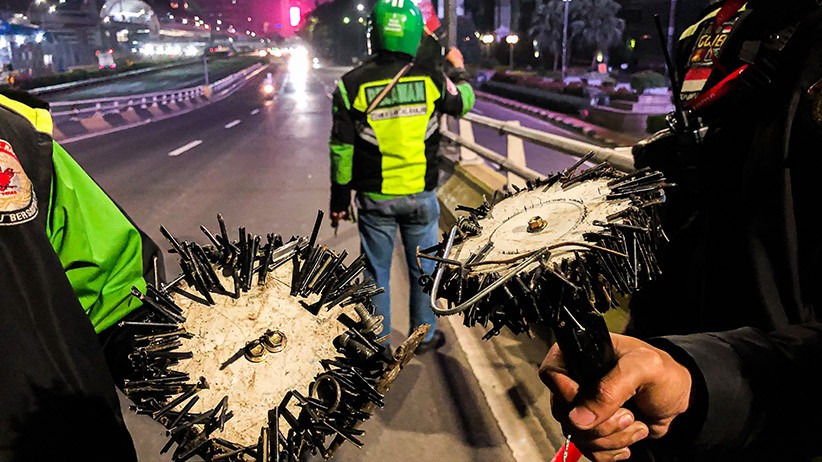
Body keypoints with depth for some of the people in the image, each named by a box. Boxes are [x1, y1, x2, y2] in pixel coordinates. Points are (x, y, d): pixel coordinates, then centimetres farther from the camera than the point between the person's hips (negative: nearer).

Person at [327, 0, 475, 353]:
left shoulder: (351, 84, -9)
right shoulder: (430, 79, -6)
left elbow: (342, 149, -6)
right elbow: (465, 103, 14)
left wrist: (339, 198, 3)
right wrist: (459, 71, 33)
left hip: (374, 198, 0)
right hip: (421, 195, 1)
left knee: (376, 272, 13)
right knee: (423, 269, 16)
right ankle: (424, 335, 30)